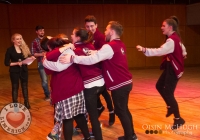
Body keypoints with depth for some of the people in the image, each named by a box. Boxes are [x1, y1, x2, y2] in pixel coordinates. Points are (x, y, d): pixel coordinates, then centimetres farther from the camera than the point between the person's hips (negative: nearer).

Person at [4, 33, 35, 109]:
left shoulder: (25, 48, 4)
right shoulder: (10, 50, -8)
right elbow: (6, 63, -9)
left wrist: (31, 57, -12)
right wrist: (17, 63, -20)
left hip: (24, 70, 4)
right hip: (14, 71, -4)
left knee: (25, 86, 11)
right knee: (15, 87, 5)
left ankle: (26, 103, 23)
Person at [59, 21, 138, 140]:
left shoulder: (110, 46, -19)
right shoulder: (120, 45, 10)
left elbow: (91, 60, -29)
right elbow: (100, 54, 17)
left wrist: (72, 58, -27)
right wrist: (94, 52, 2)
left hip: (119, 85, -9)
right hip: (126, 82, 9)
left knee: (120, 112, 4)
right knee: (124, 110, 19)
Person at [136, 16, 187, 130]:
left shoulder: (172, 40, -23)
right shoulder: (175, 38, 8)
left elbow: (160, 51, -37)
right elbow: (183, 51, 21)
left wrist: (145, 50, -45)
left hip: (174, 69, -10)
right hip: (171, 67, 10)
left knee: (168, 93, -5)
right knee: (159, 86, 15)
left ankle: (178, 119, 10)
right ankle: (171, 106, 30)